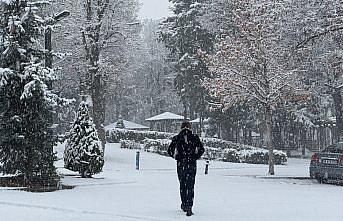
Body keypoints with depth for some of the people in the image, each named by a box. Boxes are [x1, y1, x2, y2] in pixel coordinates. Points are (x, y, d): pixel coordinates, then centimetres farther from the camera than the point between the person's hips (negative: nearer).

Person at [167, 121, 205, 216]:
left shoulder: (176, 138, 1)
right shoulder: (195, 137, -1)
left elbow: (170, 150, -2)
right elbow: (201, 149, -6)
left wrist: (176, 157, 12)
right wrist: (195, 157, 8)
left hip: (180, 165, 1)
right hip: (192, 165, -1)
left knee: (182, 185, 18)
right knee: (190, 186, 0)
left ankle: (184, 205, 29)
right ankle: (188, 207, -11)